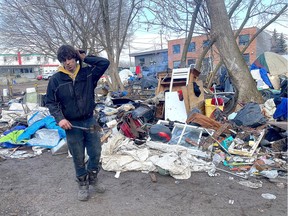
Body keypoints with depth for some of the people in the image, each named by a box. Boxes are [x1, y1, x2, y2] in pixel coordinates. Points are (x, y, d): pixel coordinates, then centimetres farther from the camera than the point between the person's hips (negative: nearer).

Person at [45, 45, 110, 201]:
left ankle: (93, 178, 37)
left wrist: (84, 57, -6)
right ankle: (83, 184, 31)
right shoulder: (55, 80, -5)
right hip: (72, 124, -2)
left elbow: (105, 62, -10)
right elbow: (51, 102, -1)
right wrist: (60, 118, -16)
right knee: (78, 158, 10)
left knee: (96, 153, 11)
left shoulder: (88, 73, -2)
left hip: (90, 121, 2)